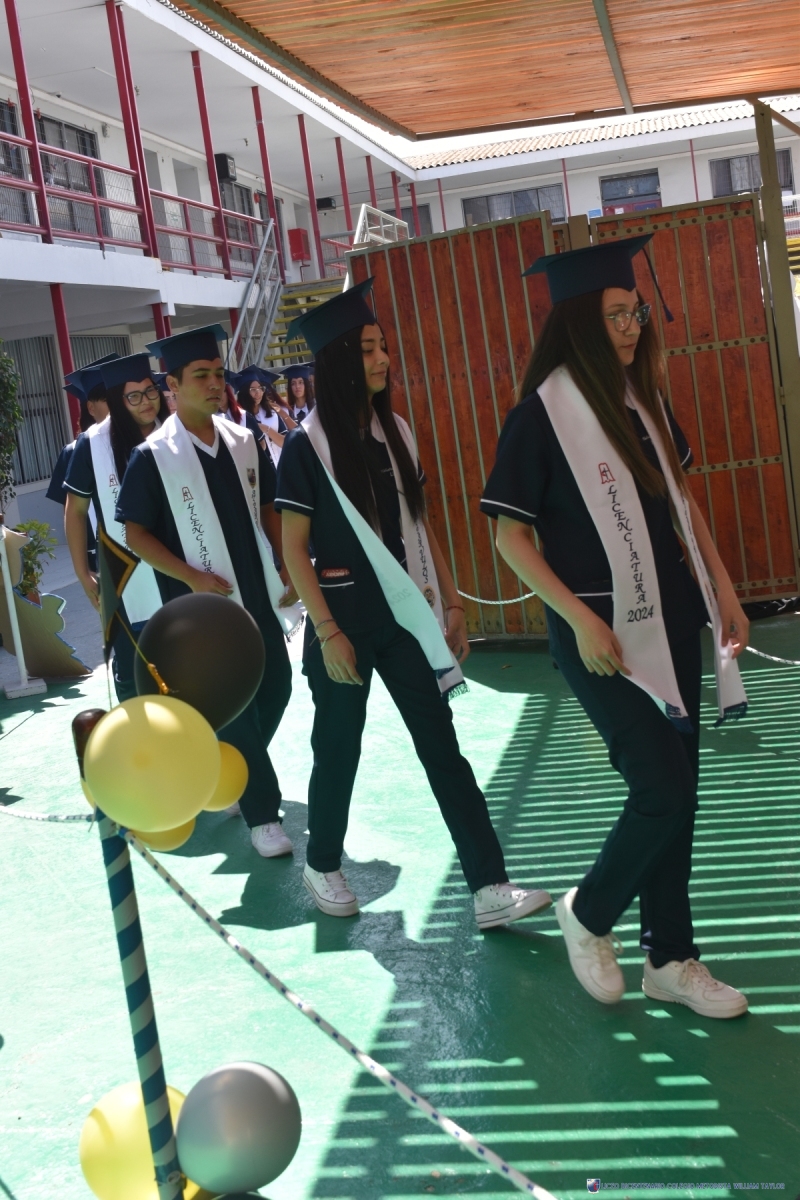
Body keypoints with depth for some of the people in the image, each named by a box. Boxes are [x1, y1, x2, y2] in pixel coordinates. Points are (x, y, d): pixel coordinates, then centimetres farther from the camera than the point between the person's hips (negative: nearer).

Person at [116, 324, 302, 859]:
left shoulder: (244, 442, 3)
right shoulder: (153, 457, -10)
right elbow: (136, 532, -7)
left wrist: (289, 569, 4)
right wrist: (191, 577, -15)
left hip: (260, 593, 5)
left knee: (277, 689, 13)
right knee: (234, 707, 0)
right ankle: (262, 813, 15)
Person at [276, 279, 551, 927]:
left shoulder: (395, 431, 7)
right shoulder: (308, 444, -8)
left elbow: (419, 526, 11)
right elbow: (294, 549, -9)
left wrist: (451, 601, 7)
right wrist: (327, 632, -14)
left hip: (404, 612, 4)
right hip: (345, 615, -4)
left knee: (442, 745, -1)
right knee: (339, 747, 9)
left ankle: (490, 887, -2)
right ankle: (323, 865, 32)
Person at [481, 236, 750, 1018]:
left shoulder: (642, 400, 6)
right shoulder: (541, 415, -13)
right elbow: (510, 535, -11)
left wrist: (722, 586, 11)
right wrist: (579, 618, -17)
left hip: (670, 620, 7)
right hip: (602, 635, -7)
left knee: (673, 793, 11)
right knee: (663, 792, -9)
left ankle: (669, 959, 25)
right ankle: (587, 915, 18)